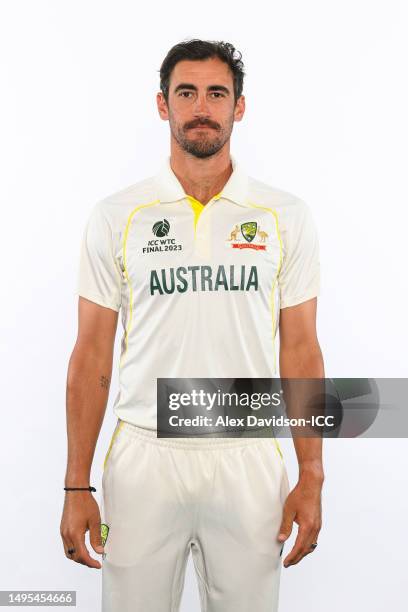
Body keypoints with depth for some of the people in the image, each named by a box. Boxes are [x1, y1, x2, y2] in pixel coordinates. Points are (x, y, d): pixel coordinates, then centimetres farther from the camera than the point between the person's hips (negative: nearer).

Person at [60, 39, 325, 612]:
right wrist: (77, 486, -2)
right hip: (144, 457, 0)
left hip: (248, 461, 1)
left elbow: (300, 350, 3)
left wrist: (312, 478, -1)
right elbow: (92, 354, 1)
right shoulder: (116, 217, 0)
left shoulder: (285, 215, 1)